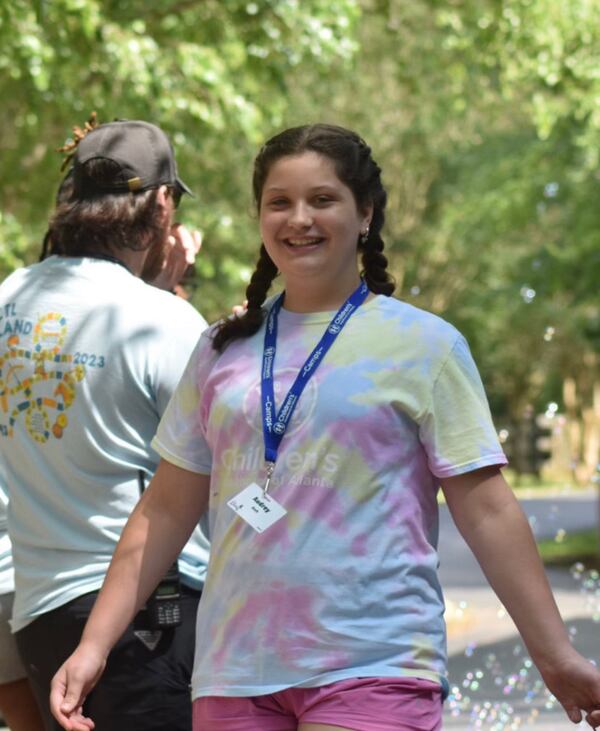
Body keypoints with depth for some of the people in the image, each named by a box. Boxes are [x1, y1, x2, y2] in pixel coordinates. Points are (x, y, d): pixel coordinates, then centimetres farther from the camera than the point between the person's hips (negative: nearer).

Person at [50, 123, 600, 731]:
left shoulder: (423, 344, 3)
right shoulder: (222, 350, 12)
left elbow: (485, 510, 2)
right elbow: (165, 512, 15)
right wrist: (95, 644, 9)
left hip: (375, 667, -4)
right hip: (235, 671, 4)